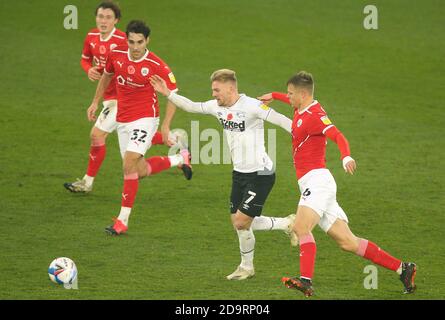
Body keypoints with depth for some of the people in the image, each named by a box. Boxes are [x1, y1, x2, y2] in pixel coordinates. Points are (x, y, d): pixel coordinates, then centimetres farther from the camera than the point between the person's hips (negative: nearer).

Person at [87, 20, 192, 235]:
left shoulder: (157, 66, -17)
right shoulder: (116, 55, -4)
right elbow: (106, 76, 18)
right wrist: (95, 102, 22)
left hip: (145, 118, -6)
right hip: (122, 120, 6)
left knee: (129, 165, -18)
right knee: (140, 171, 9)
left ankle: (123, 220, -11)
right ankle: (180, 159, 36)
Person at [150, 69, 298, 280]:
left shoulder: (252, 106, -19)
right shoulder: (217, 107, 4)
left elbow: (281, 121, -20)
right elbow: (191, 106, 17)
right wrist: (168, 94, 9)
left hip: (260, 174, -8)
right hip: (239, 173, 8)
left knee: (241, 221, -8)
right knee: (238, 222, 8)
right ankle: (287, 224, 24)